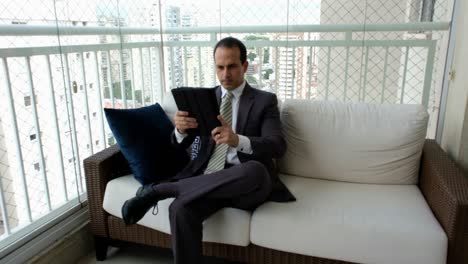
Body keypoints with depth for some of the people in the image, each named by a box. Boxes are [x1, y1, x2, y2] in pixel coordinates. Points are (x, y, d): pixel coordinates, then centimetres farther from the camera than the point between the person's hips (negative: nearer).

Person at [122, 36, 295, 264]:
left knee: (256, 169, -37)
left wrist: (238, 140, -31)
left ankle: (159, 189, -23)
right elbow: (181, 145, 9)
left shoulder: (265, 100, 5)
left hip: (246, 180, -1)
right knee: (180, 209, -32)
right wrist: (180, 129, -17)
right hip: (209, 178, 1)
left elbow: (277, 146, -10)